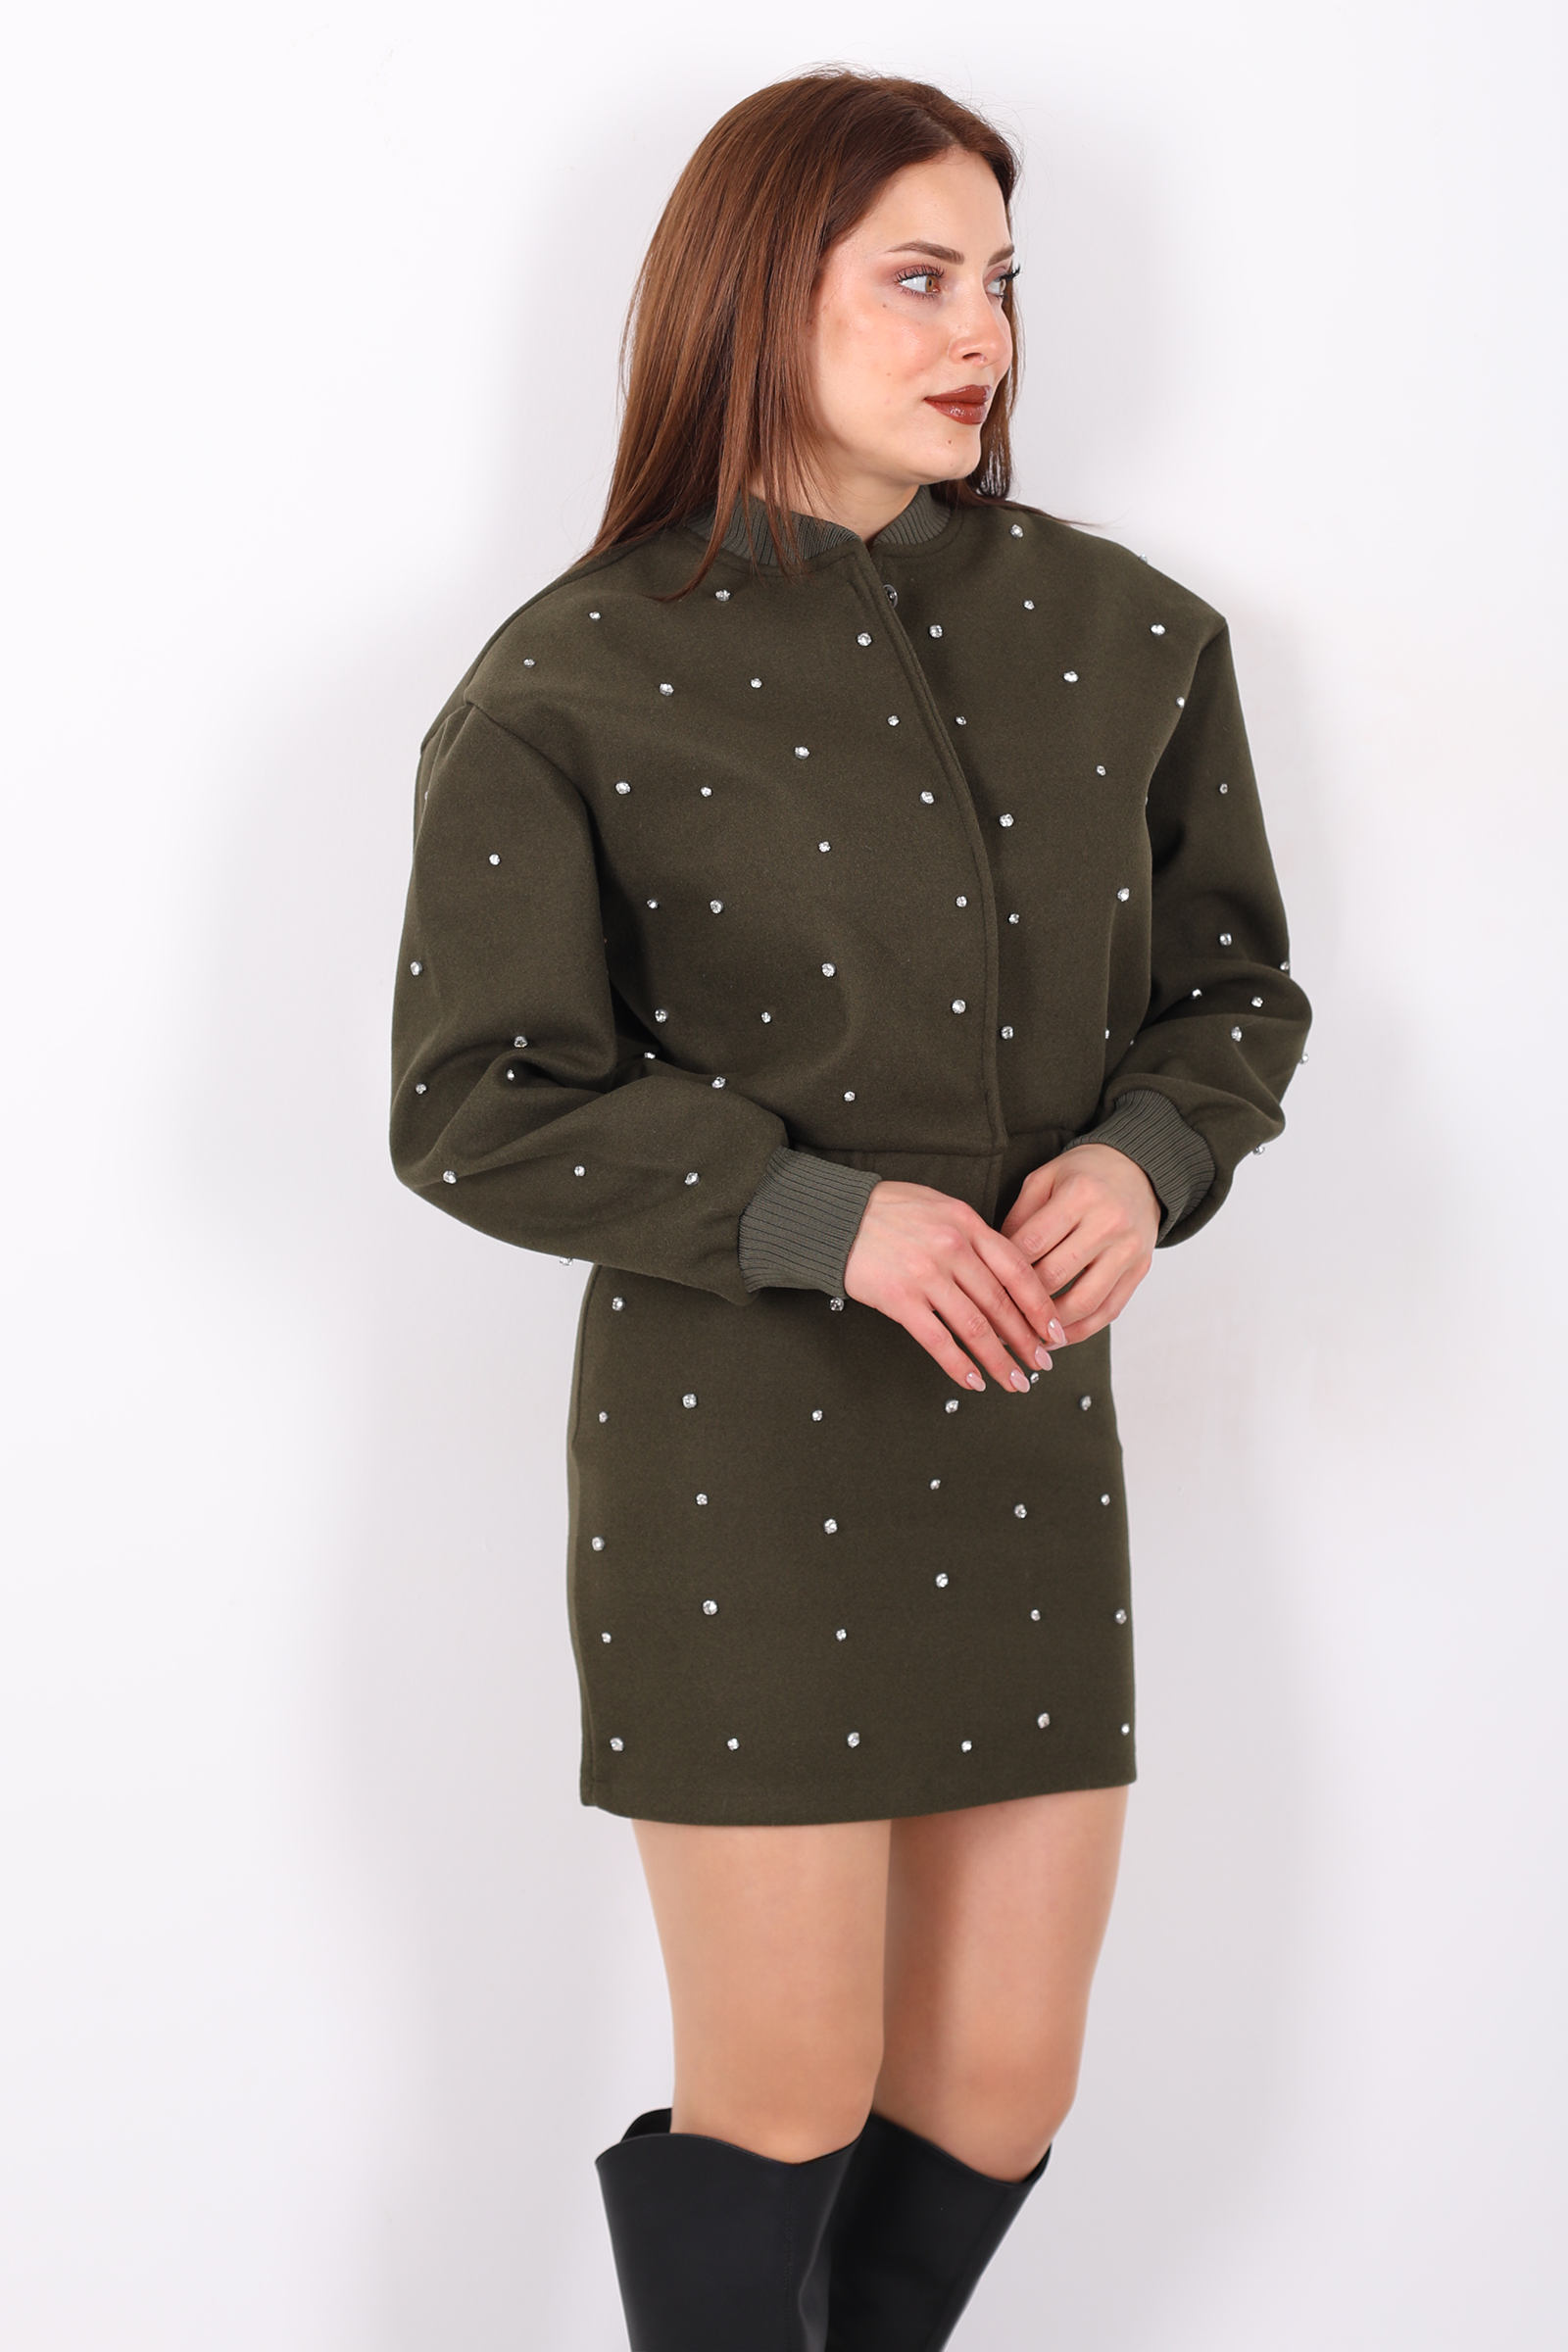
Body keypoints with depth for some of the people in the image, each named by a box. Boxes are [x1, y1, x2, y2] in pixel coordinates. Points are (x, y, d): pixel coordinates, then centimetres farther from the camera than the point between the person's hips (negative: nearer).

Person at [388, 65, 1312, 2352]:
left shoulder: (1127, 638, 5)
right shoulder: (578, 681, -8)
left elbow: (1239, 985, 13)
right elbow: (473, 1107, -7)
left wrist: (1146, 1157, -10)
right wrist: (828, 1216, -18)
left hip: (1030, 1434, 5)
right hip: (734, 1454, -4)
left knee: (1004, 2085, 11)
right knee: (780, 2101, 3)